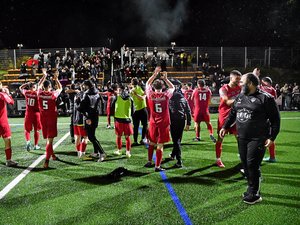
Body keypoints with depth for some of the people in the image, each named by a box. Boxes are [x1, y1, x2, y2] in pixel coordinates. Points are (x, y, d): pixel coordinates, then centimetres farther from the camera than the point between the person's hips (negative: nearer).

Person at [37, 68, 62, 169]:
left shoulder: (40, 93, -3)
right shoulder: (53, 94, -12)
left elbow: (39, 85, 19)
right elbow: (60, 88, 9)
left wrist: (44, 76, 27)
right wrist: (56, 78, 14)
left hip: (43, 119, 4)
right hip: (52, 119, -4)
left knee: (48, 138, 19)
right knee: (50, 140, -4)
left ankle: (52, 155, 37)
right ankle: (46, 161, -13)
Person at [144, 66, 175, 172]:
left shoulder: (150, 95, -6)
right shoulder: (166, 95, -10)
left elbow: (147, 83, 14)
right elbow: (172, 87, 12)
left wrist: (155, 73, 15)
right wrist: (165, 79, 14)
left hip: (153, 123, 2)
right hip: (164, 123, -2)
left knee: (152, 143, 19)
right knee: (160, 145, 2)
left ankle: (149, 162, 27)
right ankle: (157, 166, 6)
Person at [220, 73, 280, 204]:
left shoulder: (265, 98, -9)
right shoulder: (240, 97, 11)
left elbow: (275, 119, -7)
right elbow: (232, 113, 22)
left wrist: (272, 137, -11)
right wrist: (225, 126, 16)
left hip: (257, 139, -6)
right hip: (242, 138, 7)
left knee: (252, 165, -6)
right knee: (245, 164, 11)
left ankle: (254, 194, 8)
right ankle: (251, 188, 28)